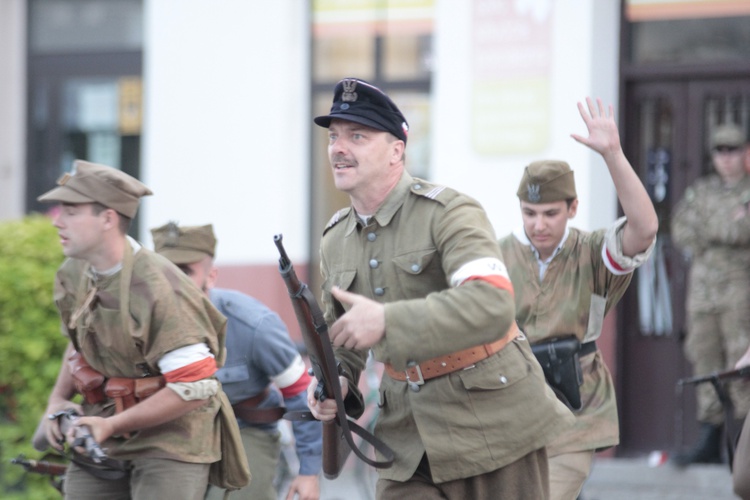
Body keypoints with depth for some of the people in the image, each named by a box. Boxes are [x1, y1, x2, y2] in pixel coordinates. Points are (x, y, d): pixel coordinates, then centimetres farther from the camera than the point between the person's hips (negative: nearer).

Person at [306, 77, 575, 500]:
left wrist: (387, 321, -35)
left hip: (491, 419, -5)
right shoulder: (336, 240, 8)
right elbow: (340, 336, 21)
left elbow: (491, 305, -31)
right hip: (411, 432, 6)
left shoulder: (450, 213, -14)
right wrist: (334, 382, -3)